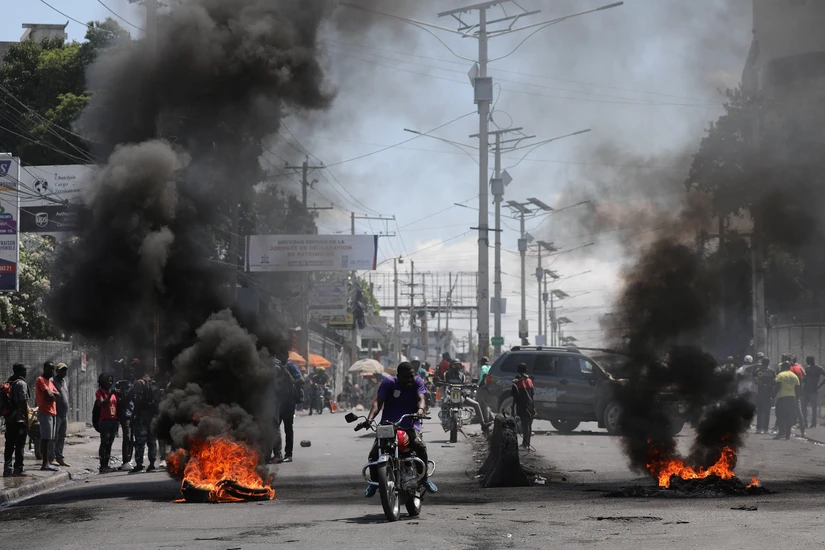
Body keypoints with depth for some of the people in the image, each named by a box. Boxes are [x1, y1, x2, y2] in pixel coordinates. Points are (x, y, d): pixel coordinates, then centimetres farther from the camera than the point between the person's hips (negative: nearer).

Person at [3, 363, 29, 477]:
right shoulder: (21, 383, -9)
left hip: (9, 419, 7)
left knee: (9, 445, 9)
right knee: (19, 445, -3)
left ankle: (7, 469, 7)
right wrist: (27, 421, -12)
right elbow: (24, 403, -14)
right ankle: (18, 469, -4)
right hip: (20, 419, -7)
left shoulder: (8, 383, 13)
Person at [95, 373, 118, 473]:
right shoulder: (99, 392, -3)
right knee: (104, 443, -8)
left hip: (114, 420, 7)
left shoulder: (113, 391, 16)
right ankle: (102, 466, -9)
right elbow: (102, 404, -18)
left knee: (109, 443, 7)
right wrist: (110, 395, -25)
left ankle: (106, 465, 10)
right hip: (104, 420, -6)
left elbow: (117, 405, 19)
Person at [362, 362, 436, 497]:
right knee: (374, 454, -18)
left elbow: (421, 398, -12)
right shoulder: (388, 383, -1)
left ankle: (424, 477, -9)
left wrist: (420, 410, -37)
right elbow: (378, 402, -10)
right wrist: (370, 418, -29)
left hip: (410, 425, 0)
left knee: (420, 446, -30)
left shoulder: (417, 382, 3)